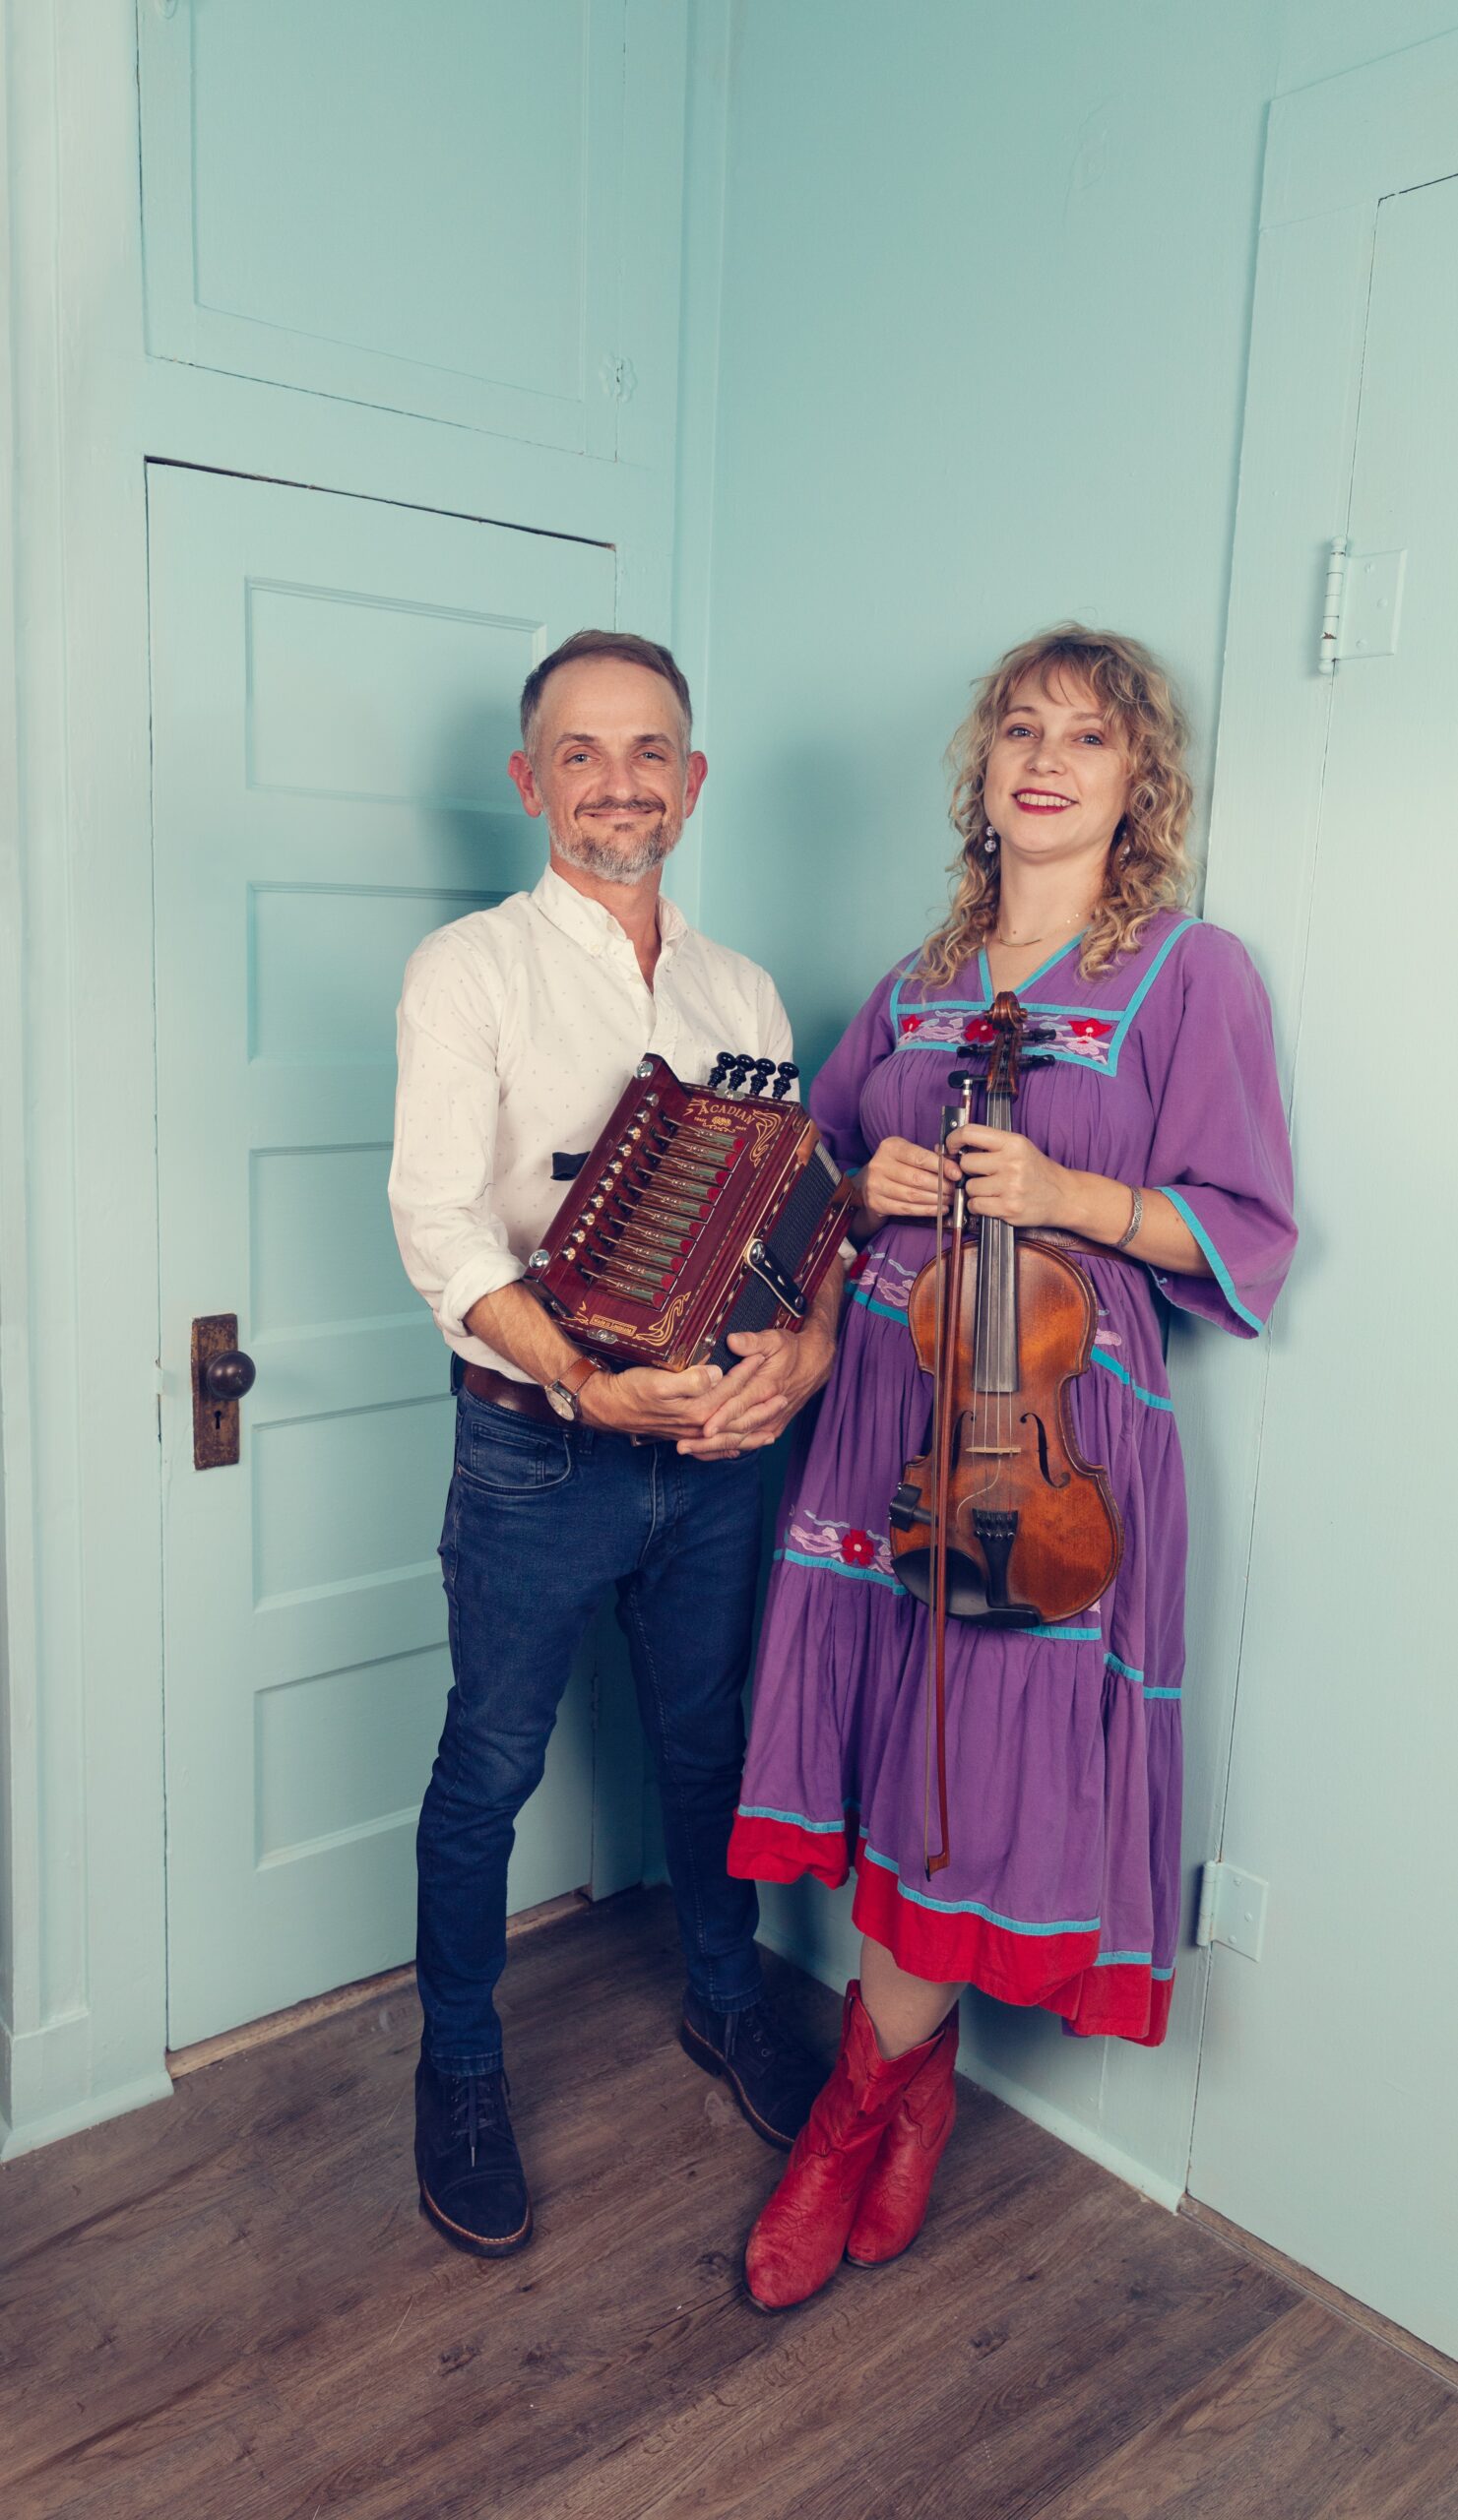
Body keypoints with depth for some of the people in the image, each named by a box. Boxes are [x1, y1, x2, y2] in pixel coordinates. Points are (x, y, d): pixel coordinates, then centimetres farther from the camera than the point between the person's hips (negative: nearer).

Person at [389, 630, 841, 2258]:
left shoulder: (742, 991, 9)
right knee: (487, 1775, 9)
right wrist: (591, 1380, -27)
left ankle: (727, 2003, 44)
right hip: (539, 1451, -4)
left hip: (719, 1448, 4)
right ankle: (459, 2073, 32)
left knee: (708, 1747, 20)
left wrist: (811, 1342, -15)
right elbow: (439, 1223, -15)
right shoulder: (470, 970, -6)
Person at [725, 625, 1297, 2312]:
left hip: (1054, 1420, -4)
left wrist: (1072, 1195, -19)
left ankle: (858, 2099, 19)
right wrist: (866, 1188, -2)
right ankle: (914, 2075, 29)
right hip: (884, 1402, 5)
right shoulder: (919, 982, 14)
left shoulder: (1194, 973, -1)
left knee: (990, 1762, -3)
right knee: (891, 1743, 7)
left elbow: (1239, 1233, -4)